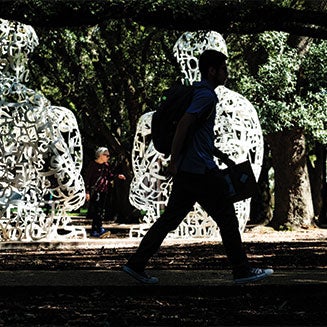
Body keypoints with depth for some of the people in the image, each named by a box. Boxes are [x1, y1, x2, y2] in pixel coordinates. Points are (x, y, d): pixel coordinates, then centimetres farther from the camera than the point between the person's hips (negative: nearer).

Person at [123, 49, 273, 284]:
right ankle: (242, 271, 6)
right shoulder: (207, 95, -13)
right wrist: (174, 161, -20)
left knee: (171, 218, 10)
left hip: (186, 170, 10)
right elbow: (184, 124, -23)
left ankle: (137, 264, 9)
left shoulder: (197, 92, 18)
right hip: (201, 170, -10)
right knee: (227, 220, 0)